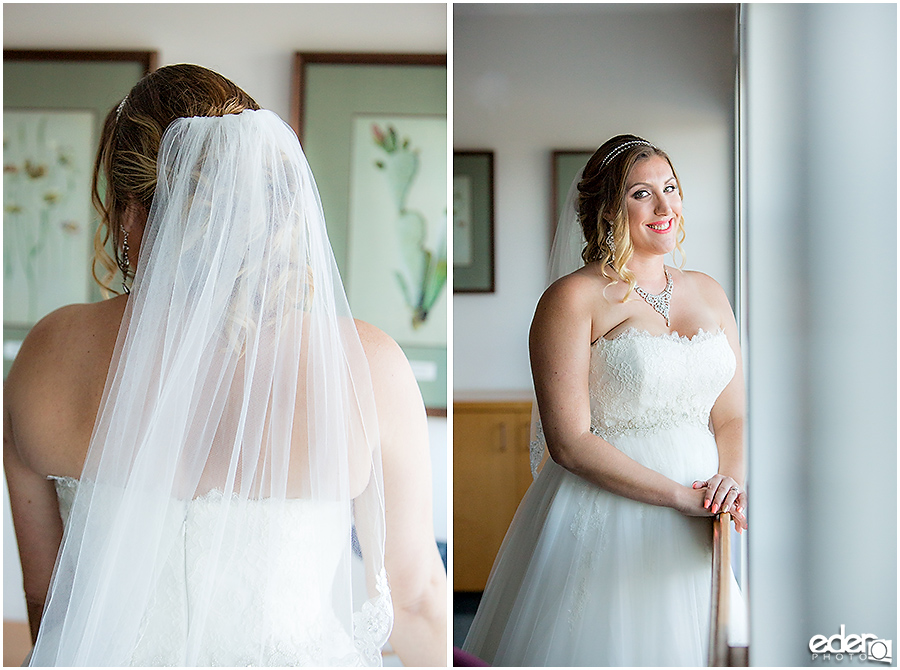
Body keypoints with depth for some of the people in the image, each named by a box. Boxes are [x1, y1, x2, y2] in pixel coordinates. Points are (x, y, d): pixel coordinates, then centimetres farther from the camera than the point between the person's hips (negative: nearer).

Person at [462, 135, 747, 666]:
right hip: (606, 516, -5)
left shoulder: (708, 293, 10)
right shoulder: (575, 298, -9)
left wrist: (731, 482, -12)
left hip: (699, 531, 5)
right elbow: (570, 443, -15)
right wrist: (681, 496, -18)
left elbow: (732, 415, 9)